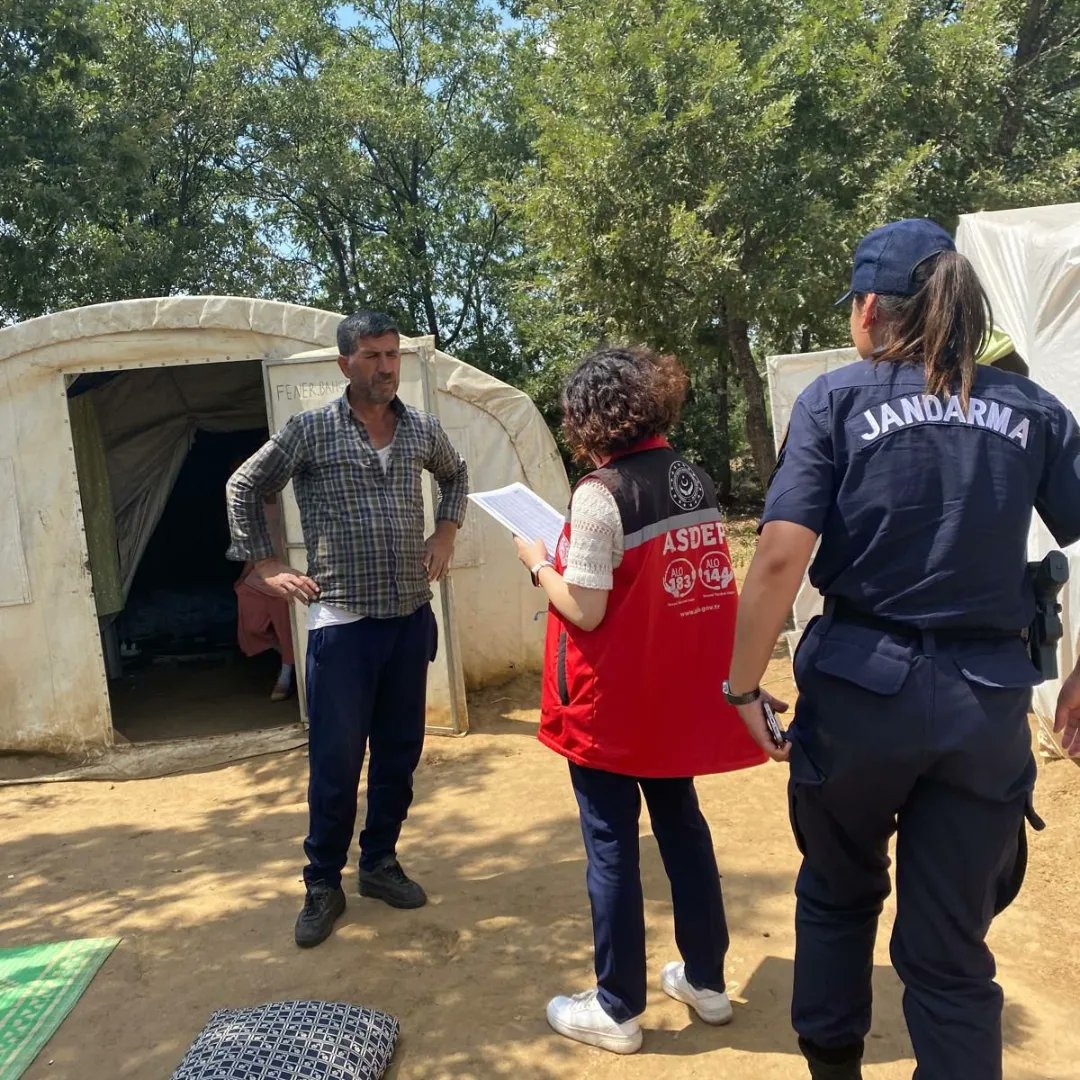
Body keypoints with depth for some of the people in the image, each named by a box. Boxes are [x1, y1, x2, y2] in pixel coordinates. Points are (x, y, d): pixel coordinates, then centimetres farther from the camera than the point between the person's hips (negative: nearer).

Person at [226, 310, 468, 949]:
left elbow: (457, 475, 25)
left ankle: (380, 863, 31)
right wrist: (267, 567, -1)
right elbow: (244, 489, 4)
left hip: (411, 618, 4)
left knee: (399, 752, 13)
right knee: (336, 760, 2)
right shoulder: (311, 430, -5)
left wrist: (447, 533, 11)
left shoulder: (422, 429, 5)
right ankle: (324, 886, 21)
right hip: (342, 623, -4)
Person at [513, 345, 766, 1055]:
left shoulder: (601, 492, -18)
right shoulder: (698, 482, 3)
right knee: (683, 826, 20)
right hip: (682, 695, 7)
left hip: (615, 702, -7)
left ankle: (616, 1010, 21)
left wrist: (538, 562, -2)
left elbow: (585, 611, -19)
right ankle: (706, 980, 34)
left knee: (611, 846, 7)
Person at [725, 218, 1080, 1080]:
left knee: (838, 894, 24)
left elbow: (781, 558, -14)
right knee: (952, 947, 13)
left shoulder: (838, 398, -4)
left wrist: (744, 685, -5)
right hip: (989, 696, 2)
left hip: (862, 683, -2)